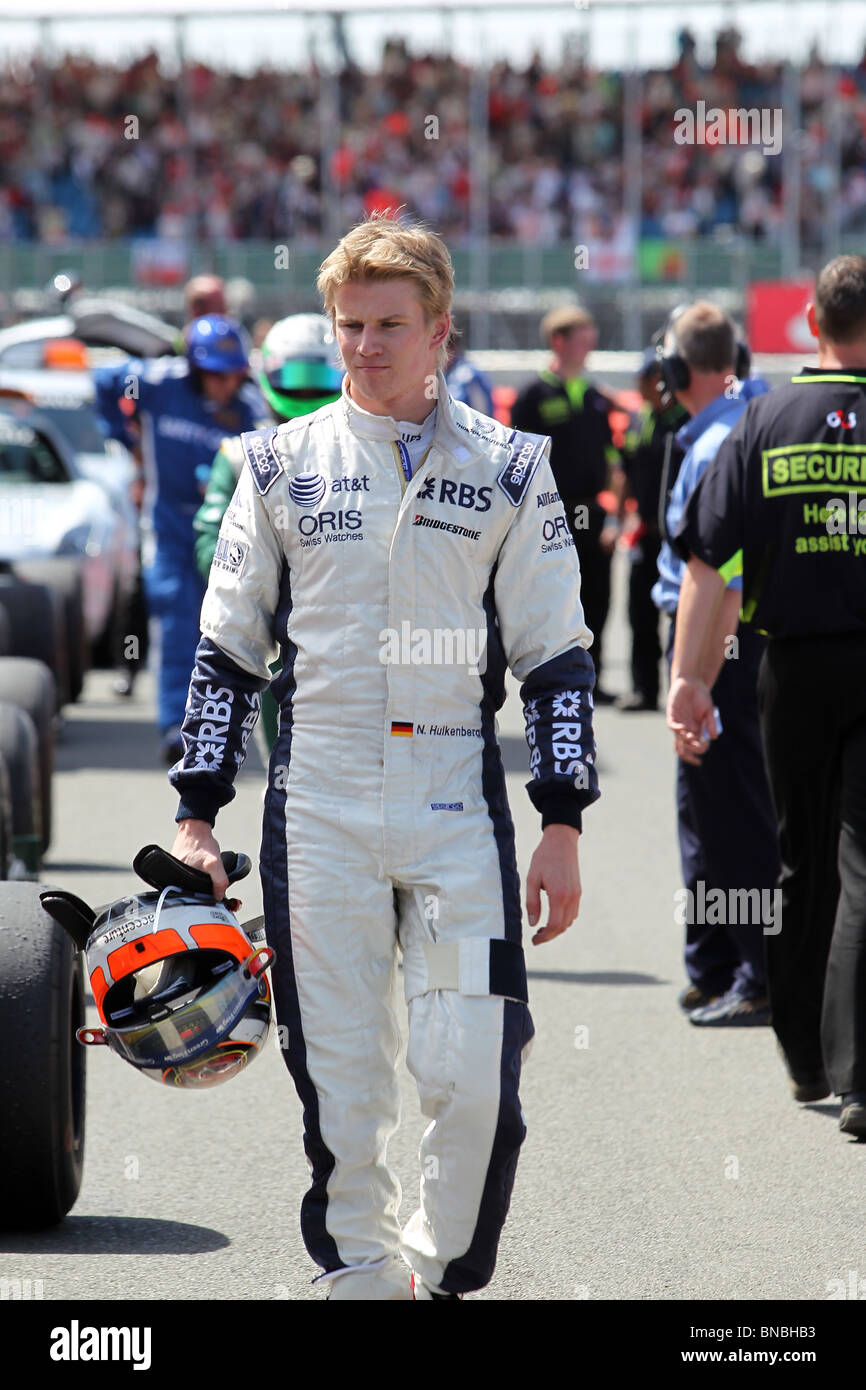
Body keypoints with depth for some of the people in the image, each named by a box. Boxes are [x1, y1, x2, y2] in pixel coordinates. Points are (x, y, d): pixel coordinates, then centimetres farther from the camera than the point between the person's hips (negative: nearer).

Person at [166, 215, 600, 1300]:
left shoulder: (507, 470, 6)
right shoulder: (283, 466, 8)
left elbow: (555, 659, 7)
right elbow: (226, 651, 12)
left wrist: (561, 826, 0)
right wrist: (196, 817, 6)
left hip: (456, 802, -1)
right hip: (317, 805, 1)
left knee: (474, 1073, -9)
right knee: (338, 1081, 1)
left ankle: (446, 1272, 11)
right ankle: (361, 1274, 15)